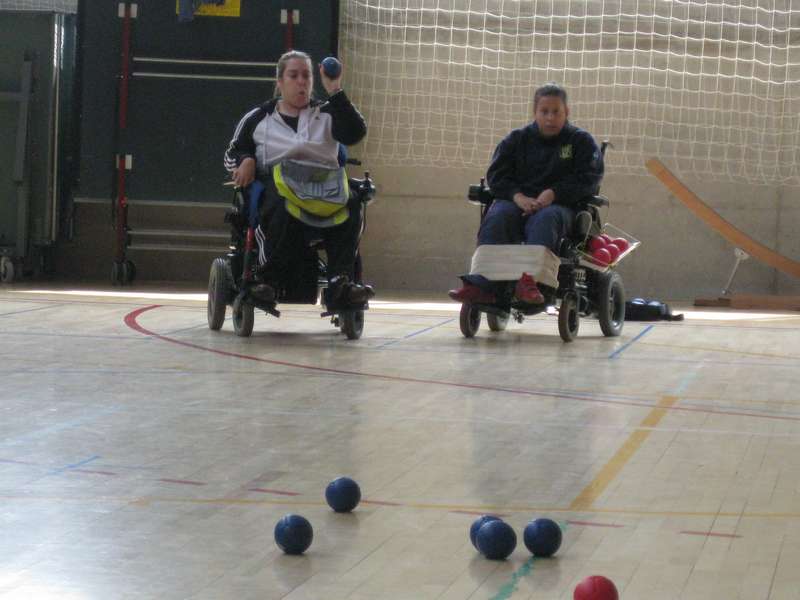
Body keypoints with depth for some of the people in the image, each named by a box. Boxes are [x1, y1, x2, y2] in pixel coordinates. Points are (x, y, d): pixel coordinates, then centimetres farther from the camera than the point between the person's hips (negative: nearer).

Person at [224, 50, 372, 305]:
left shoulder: (326, 114, 20)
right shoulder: (258, 118, 20)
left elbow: (355, 133, 1)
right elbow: (233, 153, 26)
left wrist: (335, 93, -6)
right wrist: (245, 161, 1)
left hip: (323, 186, 1)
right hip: (276, 185, -1)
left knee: (350, 205, -33)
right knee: (283, 207, -40)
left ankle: (341, 279, -38)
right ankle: (270, 279, -35)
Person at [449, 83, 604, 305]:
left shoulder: (581, 141, 11)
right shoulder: (517, 139, 17)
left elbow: (588, 180, -1)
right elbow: (496, 175, 9)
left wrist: (552, 194, -16)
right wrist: (518, 197, -12)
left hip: (560, 204, -2)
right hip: (518, 201, 2)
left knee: (545, 219, -38)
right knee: (496, 218, -31)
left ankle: (529, 278, -55)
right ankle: (482, 284, -44)